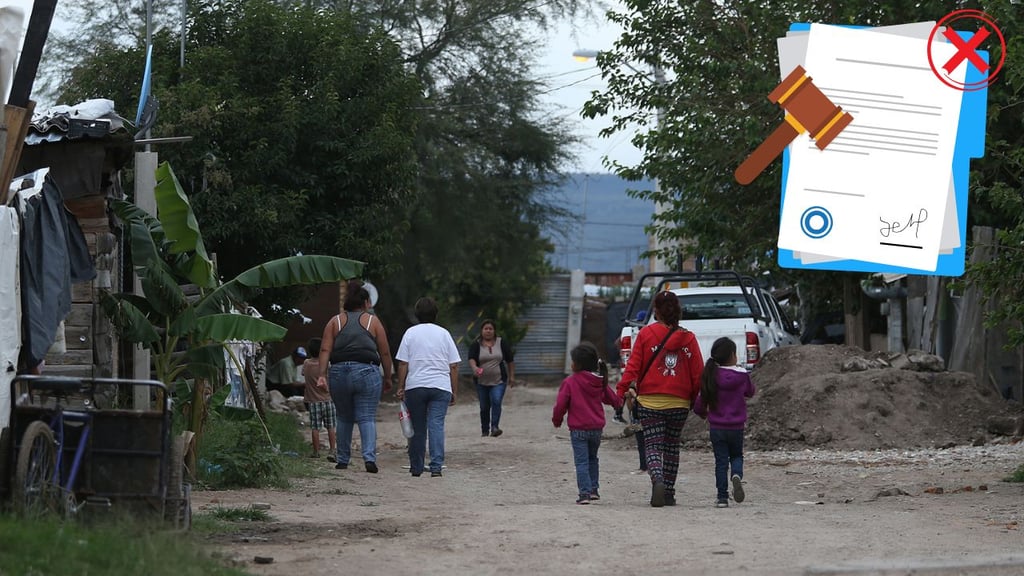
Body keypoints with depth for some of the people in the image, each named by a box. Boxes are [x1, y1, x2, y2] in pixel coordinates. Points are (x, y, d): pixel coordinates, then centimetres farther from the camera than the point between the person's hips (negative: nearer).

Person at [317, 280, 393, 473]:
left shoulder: (335, 322, 10)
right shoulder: (372, 321, 6)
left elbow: (325, 350, -1)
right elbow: (385, 353, 5)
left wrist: (322, 374, -6)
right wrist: (388, 378, 13)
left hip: (339, 372, 2)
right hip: (367, 372, -2)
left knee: (344, 419, 15)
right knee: (367, 418, -2)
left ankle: (342, 460, 17)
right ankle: (369, 457, -19)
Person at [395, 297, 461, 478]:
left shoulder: (411, 333, 5)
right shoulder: (444, 334, 8)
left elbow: (403, 364, 0)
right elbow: (454, 366, 7)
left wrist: (400, 387, 6)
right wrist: (454, 392, 12)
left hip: (415, 386, 0)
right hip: (441, 387, 0)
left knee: (417, 429, 8)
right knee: (437, 425, -7)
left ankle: (416, 468, 15)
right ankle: (436, 466, -19)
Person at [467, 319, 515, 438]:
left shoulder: (502, 343, 4)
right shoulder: (476, 345, 1)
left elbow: (510, 360, 9)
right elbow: (471, 359, -13)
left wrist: (512, 375, 7)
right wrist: (474, 367, -34)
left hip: (499, 381, -1)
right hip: (482, 382, 1)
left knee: (496, 401, -21)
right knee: (484, 407, 5)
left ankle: (495, 426, -24)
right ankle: (485, 431, 16)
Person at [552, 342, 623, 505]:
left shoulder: (570, 383, -12)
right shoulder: (600, 382, 3)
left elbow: (560, 405, -10)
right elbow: (613, 400, 14)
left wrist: (556, 420, 9)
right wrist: (619, 401, 38)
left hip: (578, 429, -5)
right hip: (597, 428, 5)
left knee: (581, 461, -2)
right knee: (592, 458, 22)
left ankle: (585, 493, -11)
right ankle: (593, 489, 22)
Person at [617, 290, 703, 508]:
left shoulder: (646, 334, -3)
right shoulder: (688, 338, 2)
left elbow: (634, 365, -7)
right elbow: (697, 372, 3)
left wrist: (624, 389, -4)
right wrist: (697, 399, 13)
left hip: (650, 400, -2)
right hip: (679, 402, 2)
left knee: (653, 446, -1)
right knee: (672, 447, 16)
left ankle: (657, 480, -29)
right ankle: (668, 493, 18)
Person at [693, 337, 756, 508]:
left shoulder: (710, 377, -6)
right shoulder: (742, 375, -8)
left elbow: (700, 404, -1)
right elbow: (750, 392, 12)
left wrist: (702, 413, 21)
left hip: (716, 428, 0)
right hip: (736, 427, 0)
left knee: (721, 461, 6)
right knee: (736, 456, 19)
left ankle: (722, 497, 2)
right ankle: (737, 475, -13)